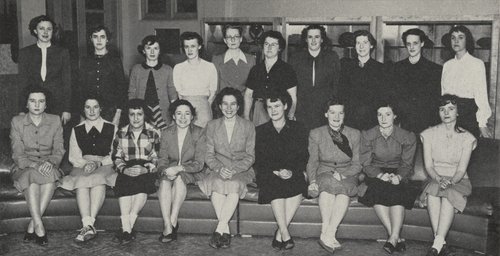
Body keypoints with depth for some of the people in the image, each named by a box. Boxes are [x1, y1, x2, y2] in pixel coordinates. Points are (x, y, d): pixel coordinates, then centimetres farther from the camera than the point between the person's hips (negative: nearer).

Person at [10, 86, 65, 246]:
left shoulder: (55, 121, 6)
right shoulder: (17, 122, 2)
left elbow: (59, 151, 1)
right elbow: (17, 155, -5)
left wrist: (50, 162, -22)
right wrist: (34, 164, -25)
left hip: (49, 167, 1)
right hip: (24, 169, -1)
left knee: (50, 174, -35)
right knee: (32, 176, -36)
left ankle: (32, 227, -30)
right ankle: (39, 227, -40)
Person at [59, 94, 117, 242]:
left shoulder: (111, 128, 15)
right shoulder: (77, 130, 20)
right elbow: (73, 156, 11)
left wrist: (97, 163, -13)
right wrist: (86, 163, -11)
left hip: (105, 165, -1)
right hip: (82, 166, 1)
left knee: (98, 179, -37)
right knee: (82, 181, -35)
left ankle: (88, 225, -44)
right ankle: (88, 226, -46)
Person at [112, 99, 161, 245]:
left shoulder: (153, 133, 7)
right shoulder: (121, 134, 13)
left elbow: (157, 158, 5)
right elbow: (117, 157, 10)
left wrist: (148, 167, -14)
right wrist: (124, 169, -9)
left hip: (147, 171, -1)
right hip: (127, 171, 1)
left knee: (143, 185, -34)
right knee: (123, 185, -32)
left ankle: (128, 227, -35)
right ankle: (127, 229, -39)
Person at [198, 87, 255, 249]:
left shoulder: (248, 126, 7)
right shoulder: (212, 126, 10)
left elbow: (250, 156, 2)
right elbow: (209, 155, 5)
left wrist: (234, 169, -15)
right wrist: (219, 168, -16)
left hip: (241, 170, -1)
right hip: (218, 169, 1)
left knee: (234, 185, -35)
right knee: (216, 184, -33)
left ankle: (219, 230, -33)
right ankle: (226, 230, -30)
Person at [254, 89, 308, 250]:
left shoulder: (298, 130, 13)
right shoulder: (260, 131, 13)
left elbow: (303, 158, 6)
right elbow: (258, 161, 5)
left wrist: (292, 171, -13)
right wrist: (276, 171, -12)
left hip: (293, 175, 1)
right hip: (269, 175, 0)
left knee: (298, 187, -32)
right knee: (275, 186, -34)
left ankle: (280, 233, -26)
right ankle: (285, 233, -32)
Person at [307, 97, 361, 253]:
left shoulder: (354, 134, 8)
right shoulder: (316, 134, 8)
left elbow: (357, 164, 5)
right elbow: (312, 162, 6)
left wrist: (342, 175, -15)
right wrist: (312, 181, -14)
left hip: (347, 176, 0)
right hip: (324, 174, 0)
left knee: (343, 189, -35)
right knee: (328, 183, -36)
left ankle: (327, 235, -38)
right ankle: (328, 234, -38)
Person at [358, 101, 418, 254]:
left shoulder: (407, 137, 3)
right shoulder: (367, 136, 3)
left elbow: (407, 164, 1)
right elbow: (366, 164, -1)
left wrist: (398, 176, -22)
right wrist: (380, 175, -21)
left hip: (398, 176, 0)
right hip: (375, 176, 0)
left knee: (397, 193, -34)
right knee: (377, 190, -34)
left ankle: (393, 238, -40)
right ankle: (397, 239, -34)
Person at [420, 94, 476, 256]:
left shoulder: (466, 138, 1)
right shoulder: (429, 134, 5)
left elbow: (461, 170, -5)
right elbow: (428, 166, -2)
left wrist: (451, 181, -26)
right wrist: (439, 179, -22)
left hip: (458, 182, -1)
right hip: (435, 179, 1)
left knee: (449, 193, -36)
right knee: (432, 190, -35)